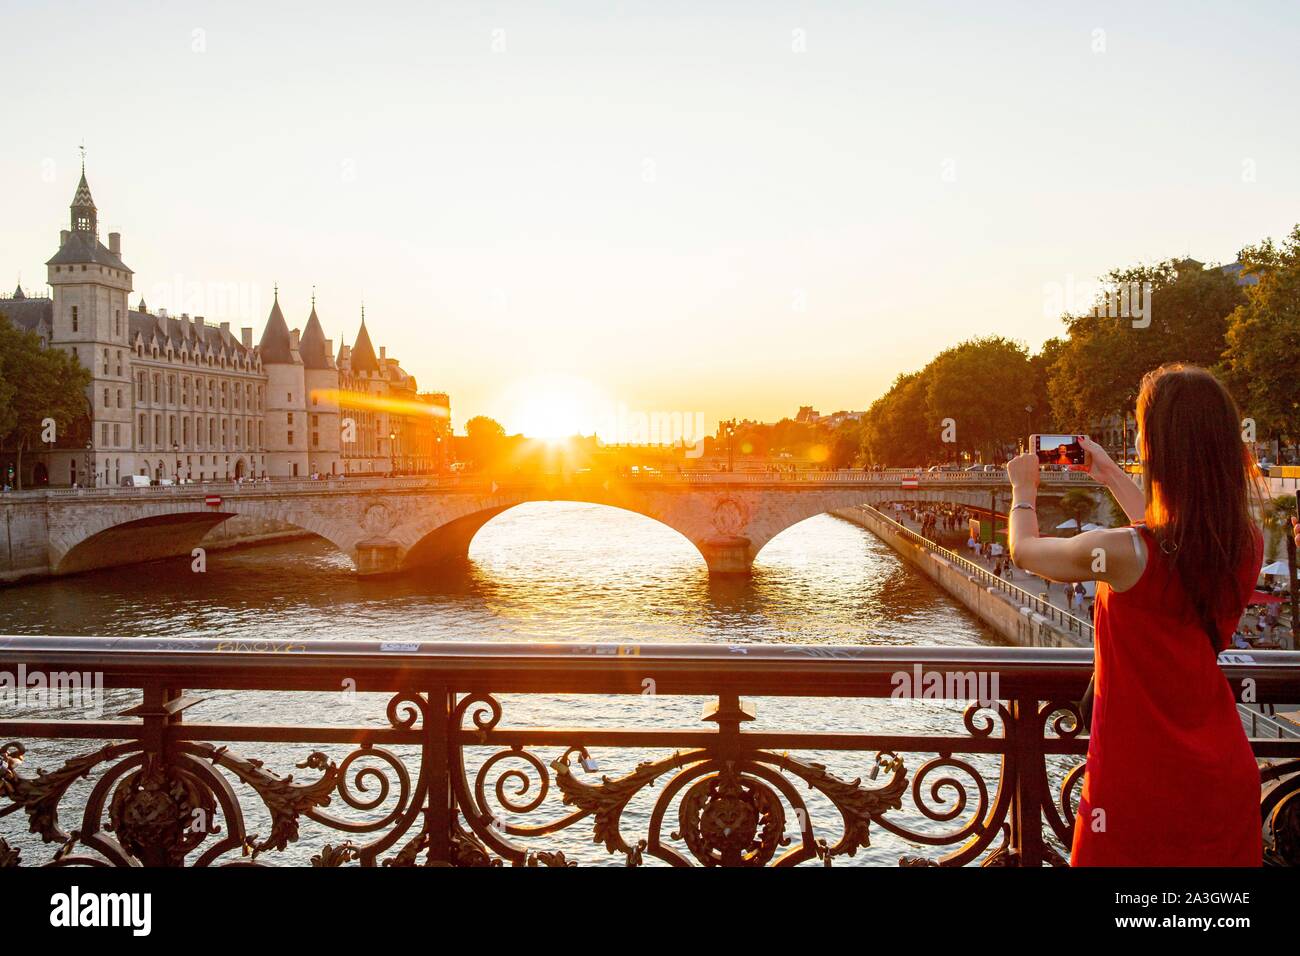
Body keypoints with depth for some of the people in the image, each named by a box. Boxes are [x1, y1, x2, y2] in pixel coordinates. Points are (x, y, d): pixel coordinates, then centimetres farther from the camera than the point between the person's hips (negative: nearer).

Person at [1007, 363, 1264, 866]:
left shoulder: (1120, 553, -26)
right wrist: (1112, 475, 26)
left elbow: (1023, 549, -5)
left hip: (1141, 784, -5)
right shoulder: (1248, 544, -8)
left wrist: (1024, 490, 15)